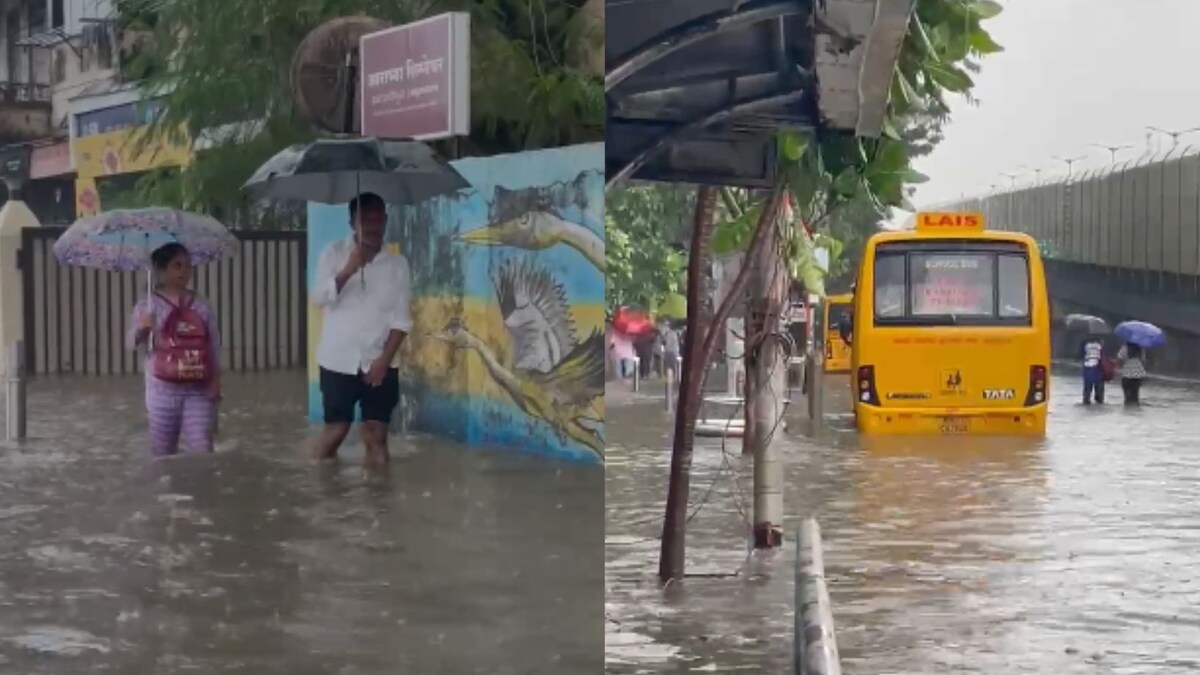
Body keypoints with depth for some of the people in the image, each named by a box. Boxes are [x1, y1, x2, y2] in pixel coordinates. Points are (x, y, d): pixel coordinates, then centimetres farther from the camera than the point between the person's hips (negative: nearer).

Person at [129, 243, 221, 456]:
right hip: (163, 390, -1)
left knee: (203, 451, -8)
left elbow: (214, 345, 8)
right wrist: (141, 330, -32)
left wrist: (216, 381, -1)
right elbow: (133, 342, -10)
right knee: (163, 452, 8)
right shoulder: (148, 305, -2)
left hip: (199, 391, 1)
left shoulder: (200, 305, 6)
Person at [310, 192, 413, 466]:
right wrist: (348, 271, -25)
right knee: (335, 429, 3)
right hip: (338, 360, -1)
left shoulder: (397, 263, 1)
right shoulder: (334, 253, 0)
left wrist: (384, 359, -10)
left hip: (378, 363, 1)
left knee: (376, 434, 1)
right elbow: (318, 298, -11)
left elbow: (401, 318, -1)